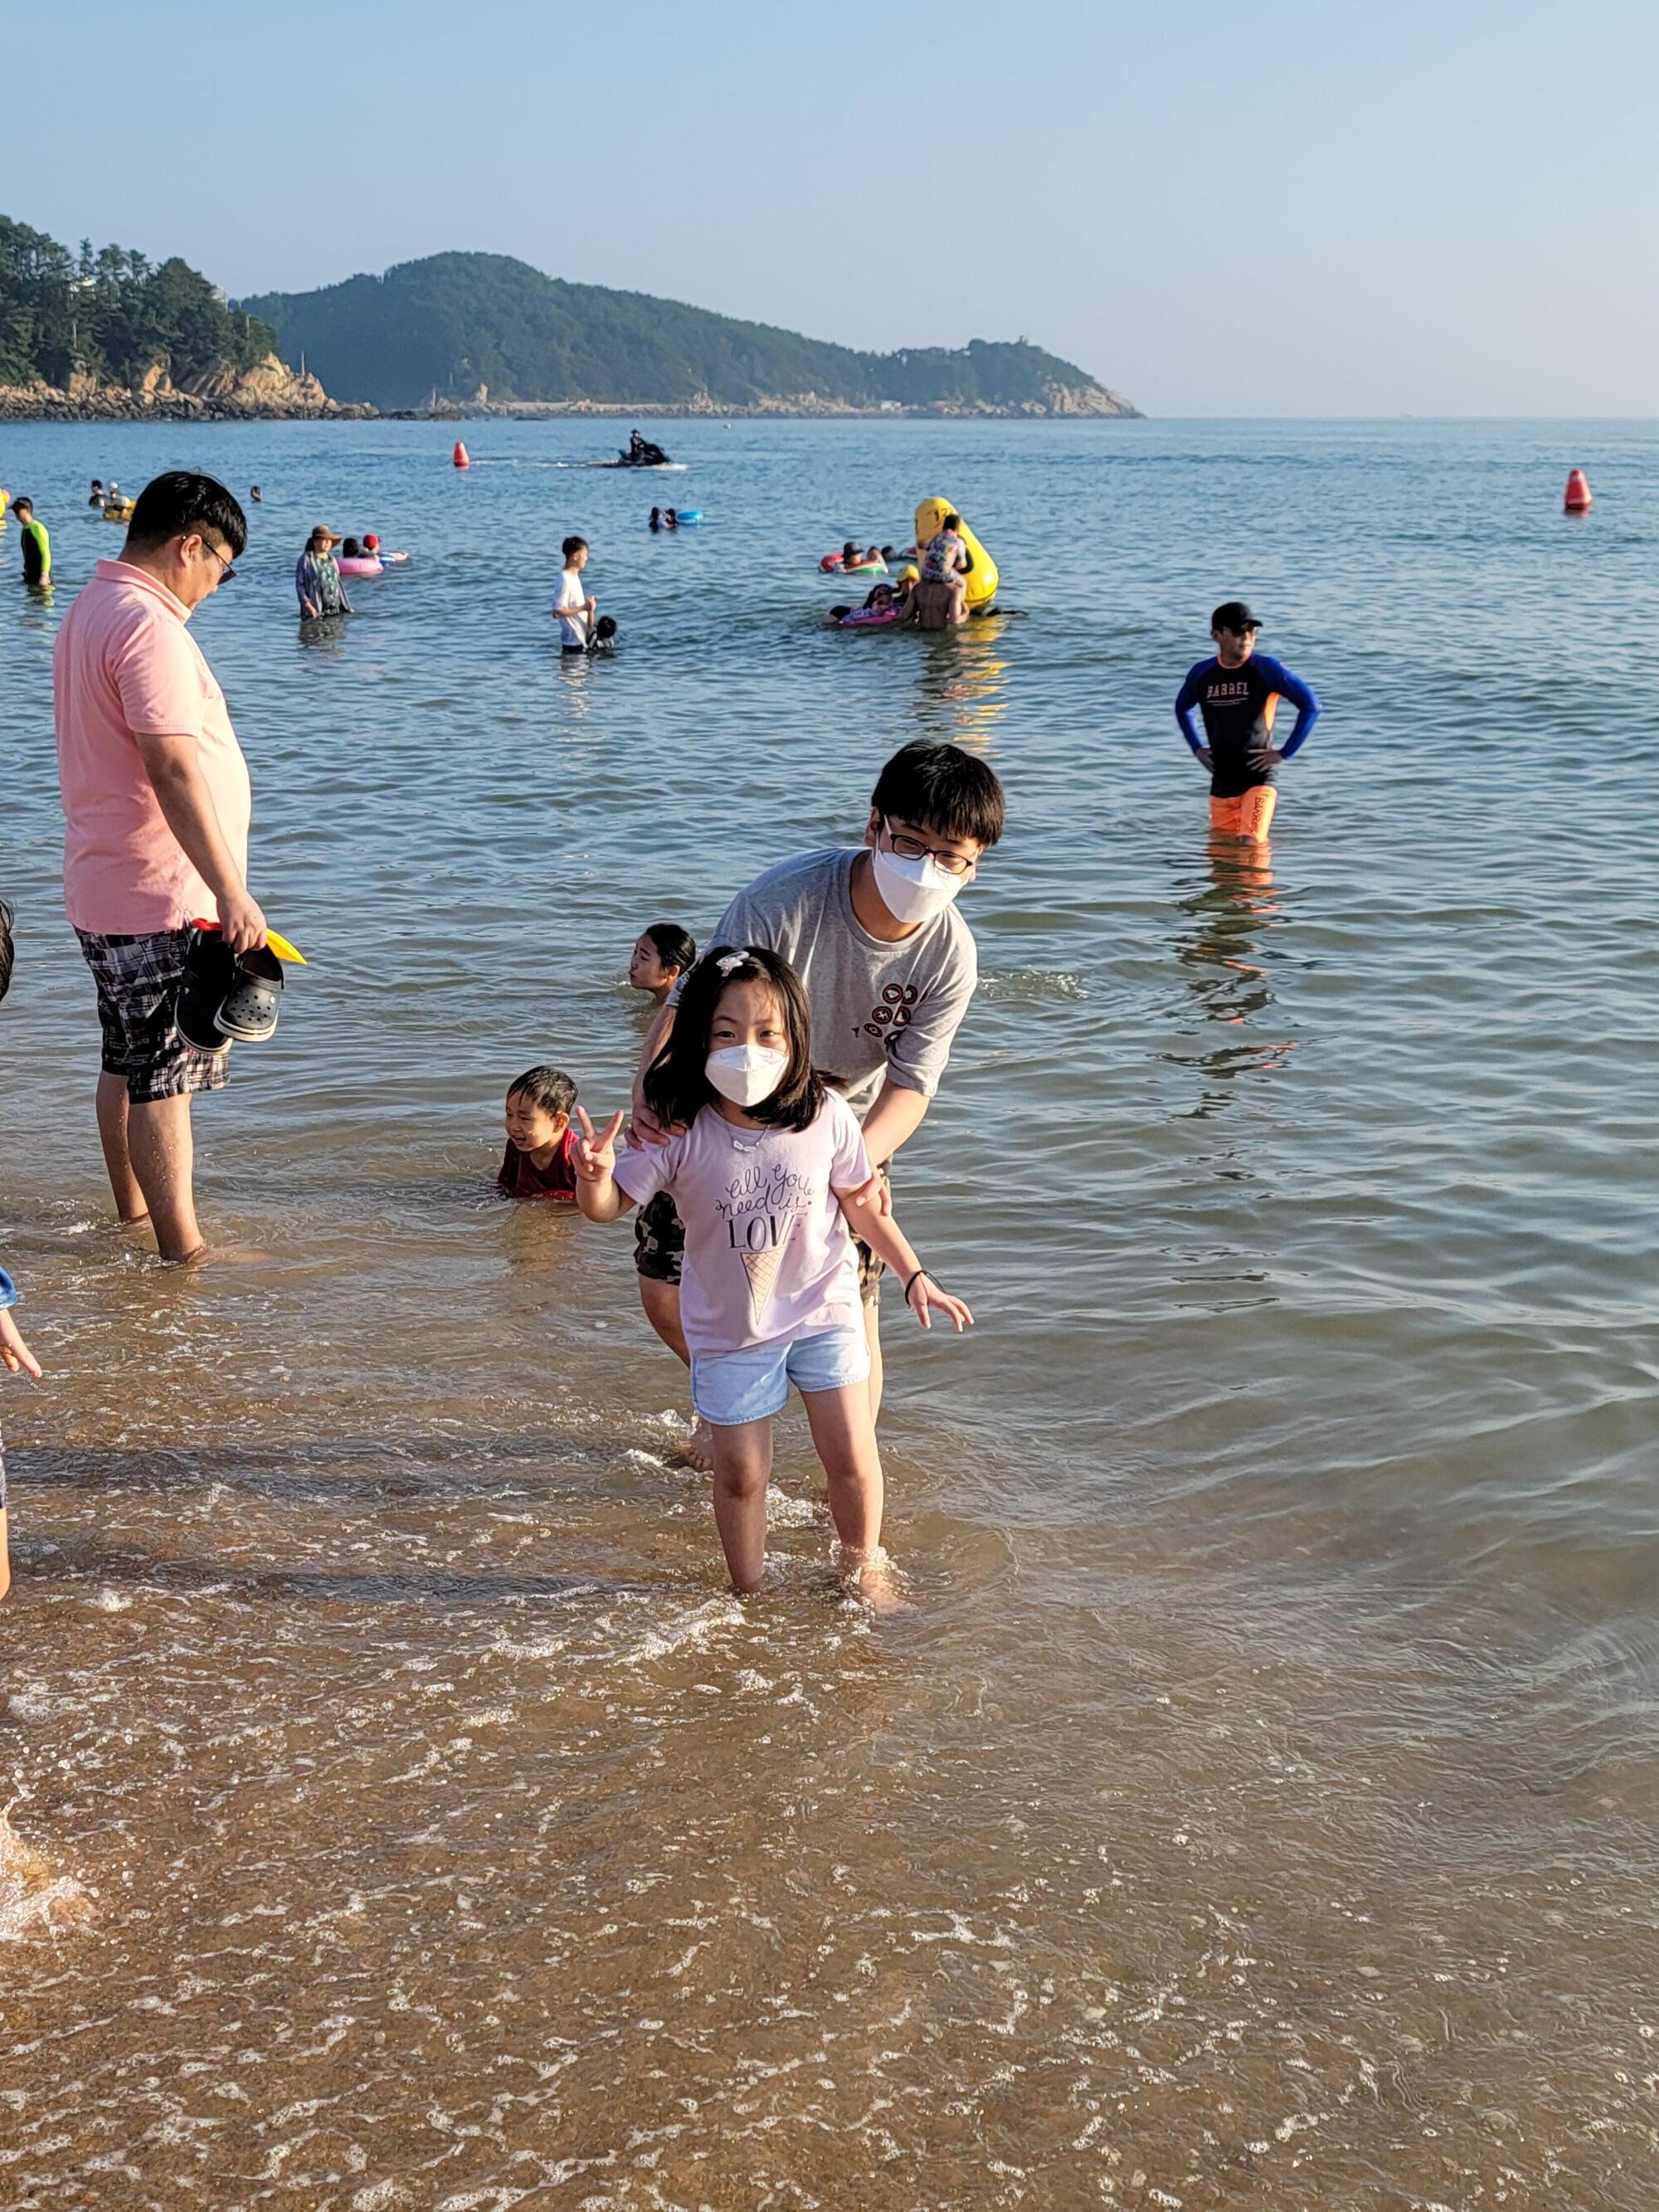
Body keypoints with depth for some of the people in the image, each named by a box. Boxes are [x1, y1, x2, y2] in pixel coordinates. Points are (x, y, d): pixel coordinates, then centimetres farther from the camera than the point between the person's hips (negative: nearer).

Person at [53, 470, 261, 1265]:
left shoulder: (89, 610, 15)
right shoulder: (148, 624, -18)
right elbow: (172, 768, -26)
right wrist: (231, 892, -27)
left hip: (104, 890, 10)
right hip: (161, 897, -10)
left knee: (129, 1062, 18)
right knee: (166, 1073, -4)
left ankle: (134, 1216, 28)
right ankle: (182, 1248, 2)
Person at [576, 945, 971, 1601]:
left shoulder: (825, 1116, -15)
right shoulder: (682, 1132, -20)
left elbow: (863, 1203, 0)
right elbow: (608, 1205, -17)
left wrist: (914, 1276, 5)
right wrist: (593, 1173, -40)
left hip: (823, 1307, 1)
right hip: (730, 1326, -1)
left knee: (850, 1456, 3)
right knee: (739, 1473, 8)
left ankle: (863, 1567, 30)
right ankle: (748, 1592, 30)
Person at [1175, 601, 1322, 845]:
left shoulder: (1267, 669, -9)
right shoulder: (1201, 673, 3)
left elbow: (1311, 706, -7)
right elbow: (1183, 708, 24)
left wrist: (1284, 753, -9)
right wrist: (1197, 748, 12)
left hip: (1259, 777, -4)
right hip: (1221, 780, 5)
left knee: (1251, 844, -17)